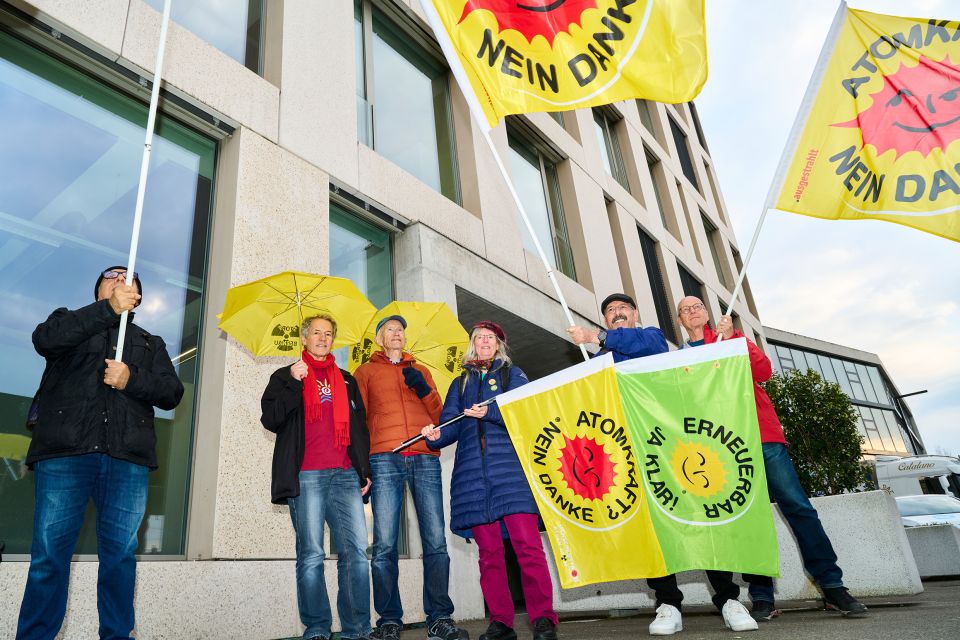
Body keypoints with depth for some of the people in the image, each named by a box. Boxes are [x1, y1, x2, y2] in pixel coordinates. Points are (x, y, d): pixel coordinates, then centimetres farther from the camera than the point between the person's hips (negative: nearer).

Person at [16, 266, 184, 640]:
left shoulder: (151, 344, 24)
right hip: (64, 454, -1)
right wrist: (109, 309, -14)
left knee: (120, 555, 1)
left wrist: (131, 380, -7)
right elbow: (45, 339, -6)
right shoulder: (72, 323, 19)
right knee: (49, 554, -3)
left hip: (128, 459, 2)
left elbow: (172, 393, 11)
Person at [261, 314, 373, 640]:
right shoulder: (285, 377, 15)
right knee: (311, 555, -2)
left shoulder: (346, 380, 23)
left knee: (357, 550, -4)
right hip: (305, 476, -2)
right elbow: (270, 420, 2)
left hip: (345, 476, 3)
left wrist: (364, 470, 12)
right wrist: (293, 383, -9)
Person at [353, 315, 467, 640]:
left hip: (425, 457, 2)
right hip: (384, 458, -2)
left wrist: (424, 390, 1)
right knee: (385, 544, -7)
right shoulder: (366, 371, 20)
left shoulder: (421, 371, 25)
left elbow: (439, 415, 19)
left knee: (436, 540, -4)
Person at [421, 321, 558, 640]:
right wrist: (436, 435, -12)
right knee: (489, 551, 3)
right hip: (473, 473, 3)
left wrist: (489, 412, -16)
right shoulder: (460, 383, 22)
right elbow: (451, 425, 10)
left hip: (510, 468, -3)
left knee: (527, 544, -11)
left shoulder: (512, 374, 14)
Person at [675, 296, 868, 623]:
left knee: (797, 506, -5)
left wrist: (733, 338, -9)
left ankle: (832, 586, 3)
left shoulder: (734, 338, 15)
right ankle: (762, 596, 2)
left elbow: (764, 372, -1)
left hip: (762, 432, 0)